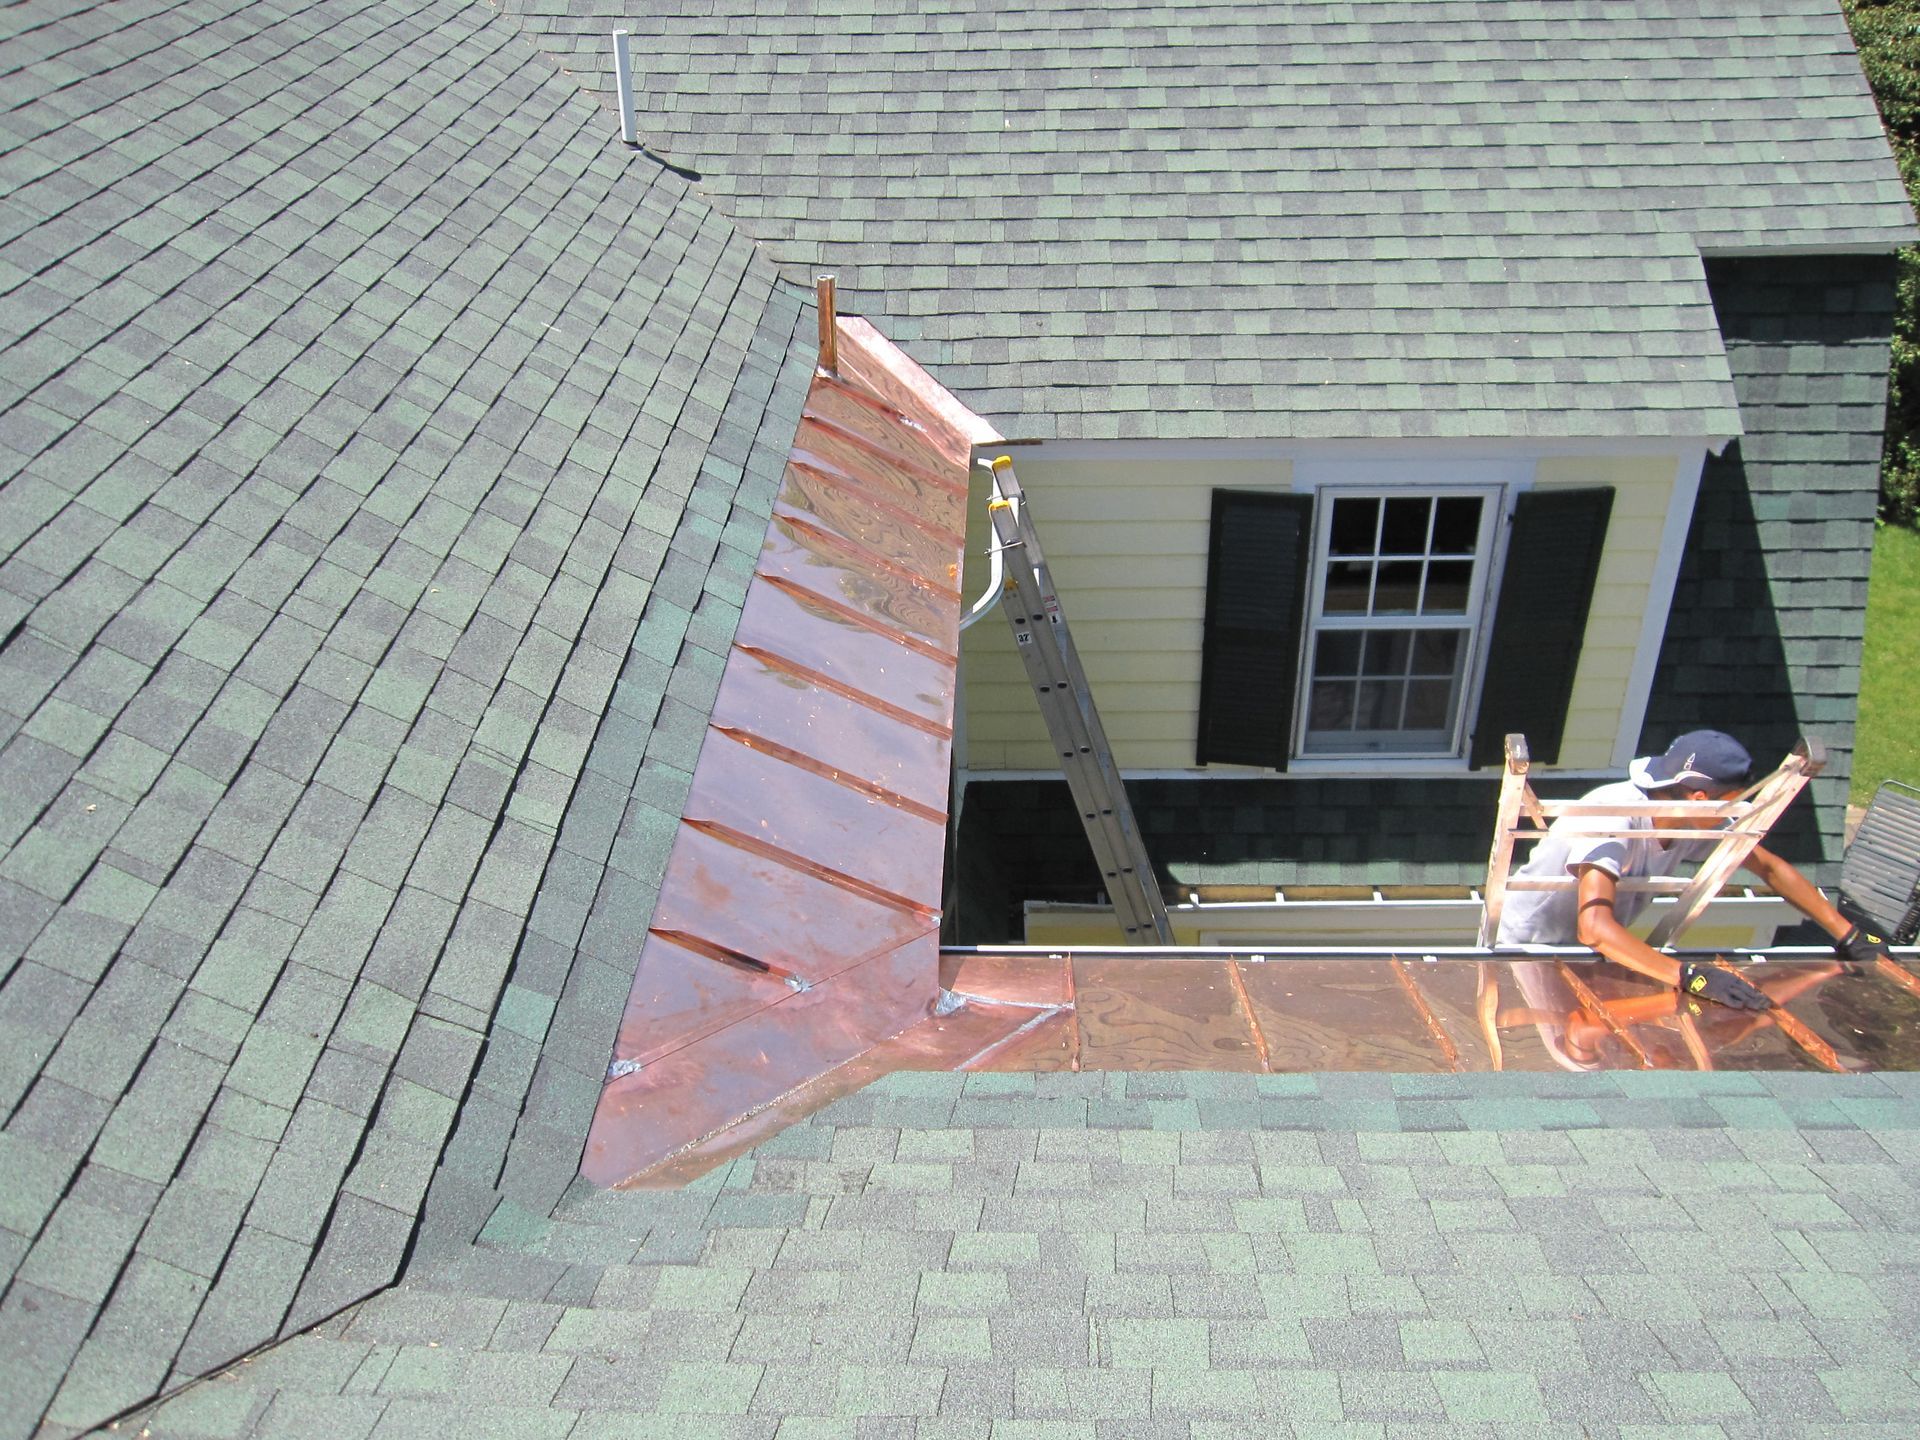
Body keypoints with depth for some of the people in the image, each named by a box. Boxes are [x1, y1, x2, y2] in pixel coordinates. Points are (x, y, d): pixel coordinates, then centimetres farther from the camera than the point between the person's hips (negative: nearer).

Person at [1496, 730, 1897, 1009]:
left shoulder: (1696, 823, -10)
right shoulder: (1613, 819, -35)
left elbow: (1769, 867, 5)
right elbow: (1595, 928, -46)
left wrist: (1847, 934, -2)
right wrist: (1689, 977, -52)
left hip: (1589, 953, 7)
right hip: (1526, 948, -7)